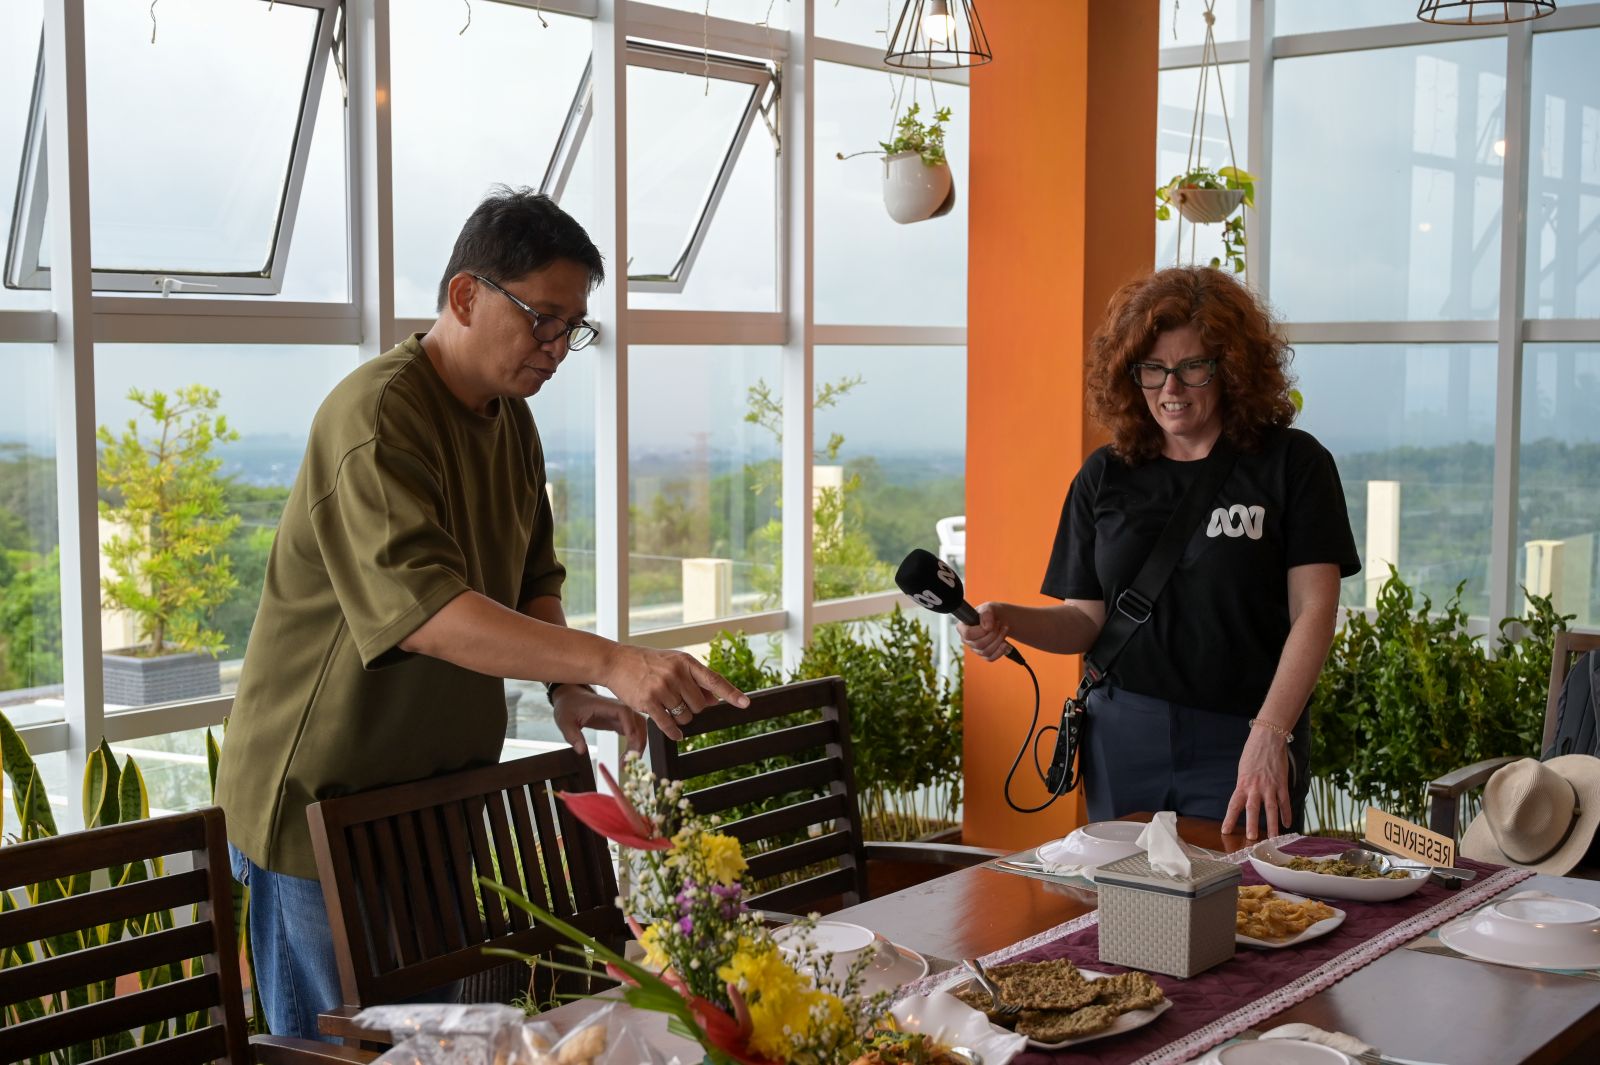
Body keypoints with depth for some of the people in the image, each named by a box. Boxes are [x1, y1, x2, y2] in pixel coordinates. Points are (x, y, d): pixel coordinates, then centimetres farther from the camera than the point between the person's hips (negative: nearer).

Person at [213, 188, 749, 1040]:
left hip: (443, 785, 8)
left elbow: (532, 579, 16)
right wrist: (607, 662, -42)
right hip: (324, 798, -8)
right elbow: (424, 606, -34)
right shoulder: (377, 413, -21)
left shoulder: (512, 421, 9)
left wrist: (567, 688, -5)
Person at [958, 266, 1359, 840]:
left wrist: (1270, 734, -19)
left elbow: (1313, 609, -8)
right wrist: (1007, 620, -12)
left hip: (1237, 747, -3)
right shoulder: (1104, 476, 9)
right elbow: (1088, 619, 9)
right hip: (1122, 741, 3)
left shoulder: (1292, 463, -1)